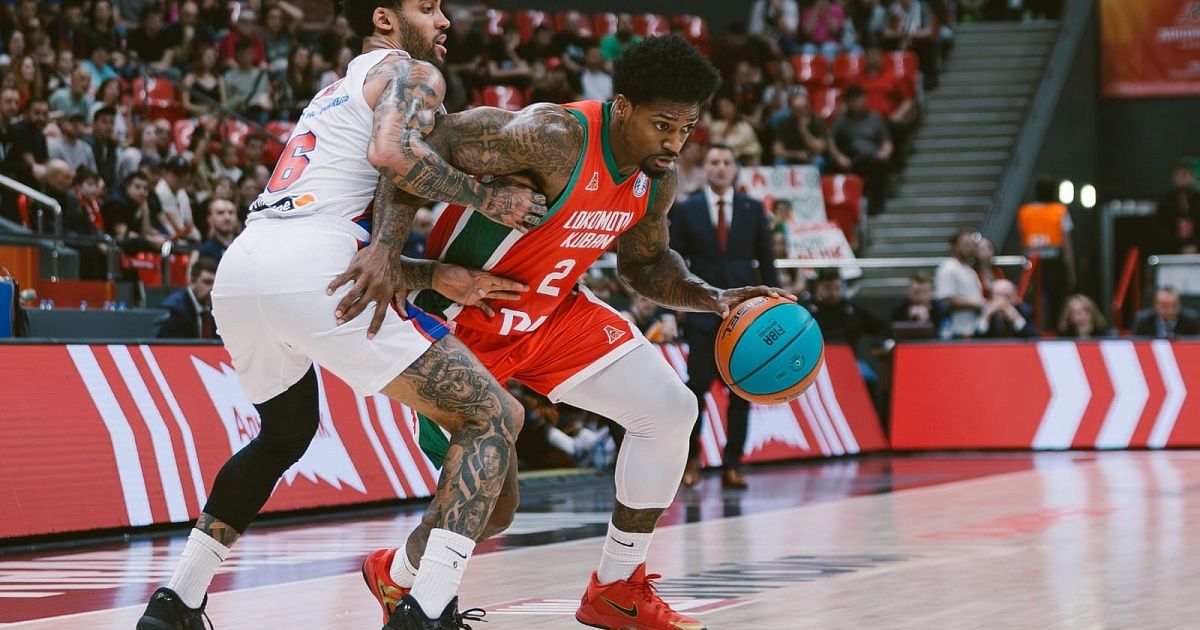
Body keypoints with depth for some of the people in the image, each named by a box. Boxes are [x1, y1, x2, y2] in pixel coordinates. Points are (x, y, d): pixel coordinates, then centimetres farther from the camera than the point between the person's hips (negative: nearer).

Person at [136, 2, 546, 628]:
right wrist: (488, 198, -2)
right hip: (311, 273, -8)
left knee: (285, 433, 36)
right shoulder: (413, 72, 10)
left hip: (236, 275, 8)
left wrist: (440, 278, 20)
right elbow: (392, 152, -13)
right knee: (493, 417, -1)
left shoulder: (334, 96, 35)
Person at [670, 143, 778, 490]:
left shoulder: (753, 209, 8)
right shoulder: (686, 210, 4)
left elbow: (766, 261, 9)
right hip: (702, 311, -1)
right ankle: (690, 455, 15)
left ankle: (733, 464, 6)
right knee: (698, 384, -6)